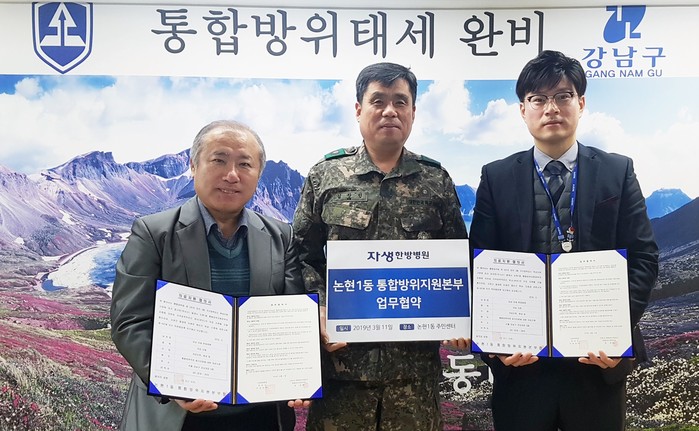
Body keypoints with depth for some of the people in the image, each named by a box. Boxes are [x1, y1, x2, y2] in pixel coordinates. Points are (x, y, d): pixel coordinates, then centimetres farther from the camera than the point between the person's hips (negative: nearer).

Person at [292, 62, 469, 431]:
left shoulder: (436, 181, 7)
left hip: (416, 358, 1)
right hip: (342, 355, 0)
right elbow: (303, 256, 4)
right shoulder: (325, 176, 4)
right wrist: (319, 312, -9)